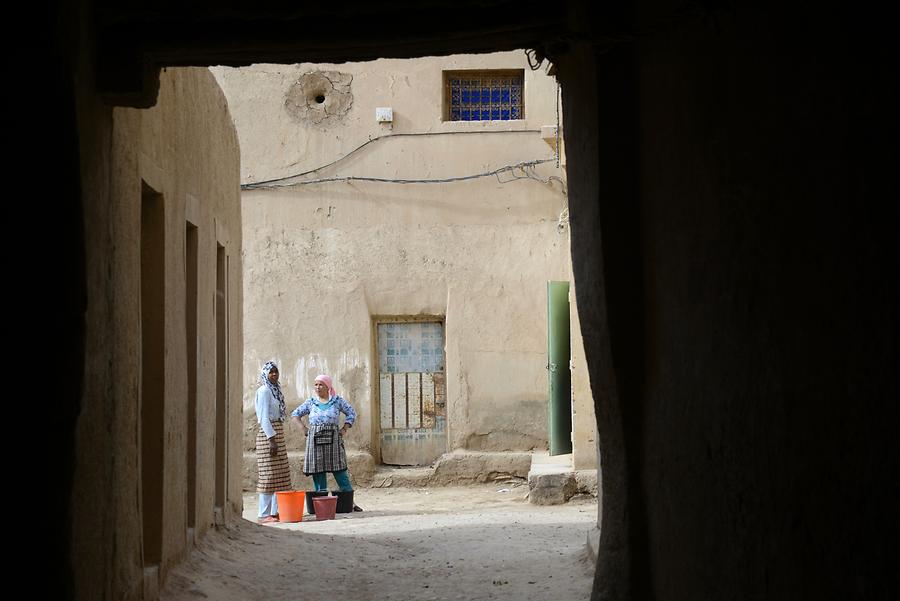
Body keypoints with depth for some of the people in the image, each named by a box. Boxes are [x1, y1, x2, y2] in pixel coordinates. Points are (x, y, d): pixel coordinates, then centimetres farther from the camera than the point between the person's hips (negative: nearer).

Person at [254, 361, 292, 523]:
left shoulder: (275, 390, 17)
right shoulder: (264, 391, -10)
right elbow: (264, 417, -16)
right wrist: (271, 439, -22)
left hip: (277, 434, 10)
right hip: (268, 435, -10)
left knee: (281, 475, 9)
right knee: (269, 475, -10)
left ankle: (276, 511, 13)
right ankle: (263, 515, -9)